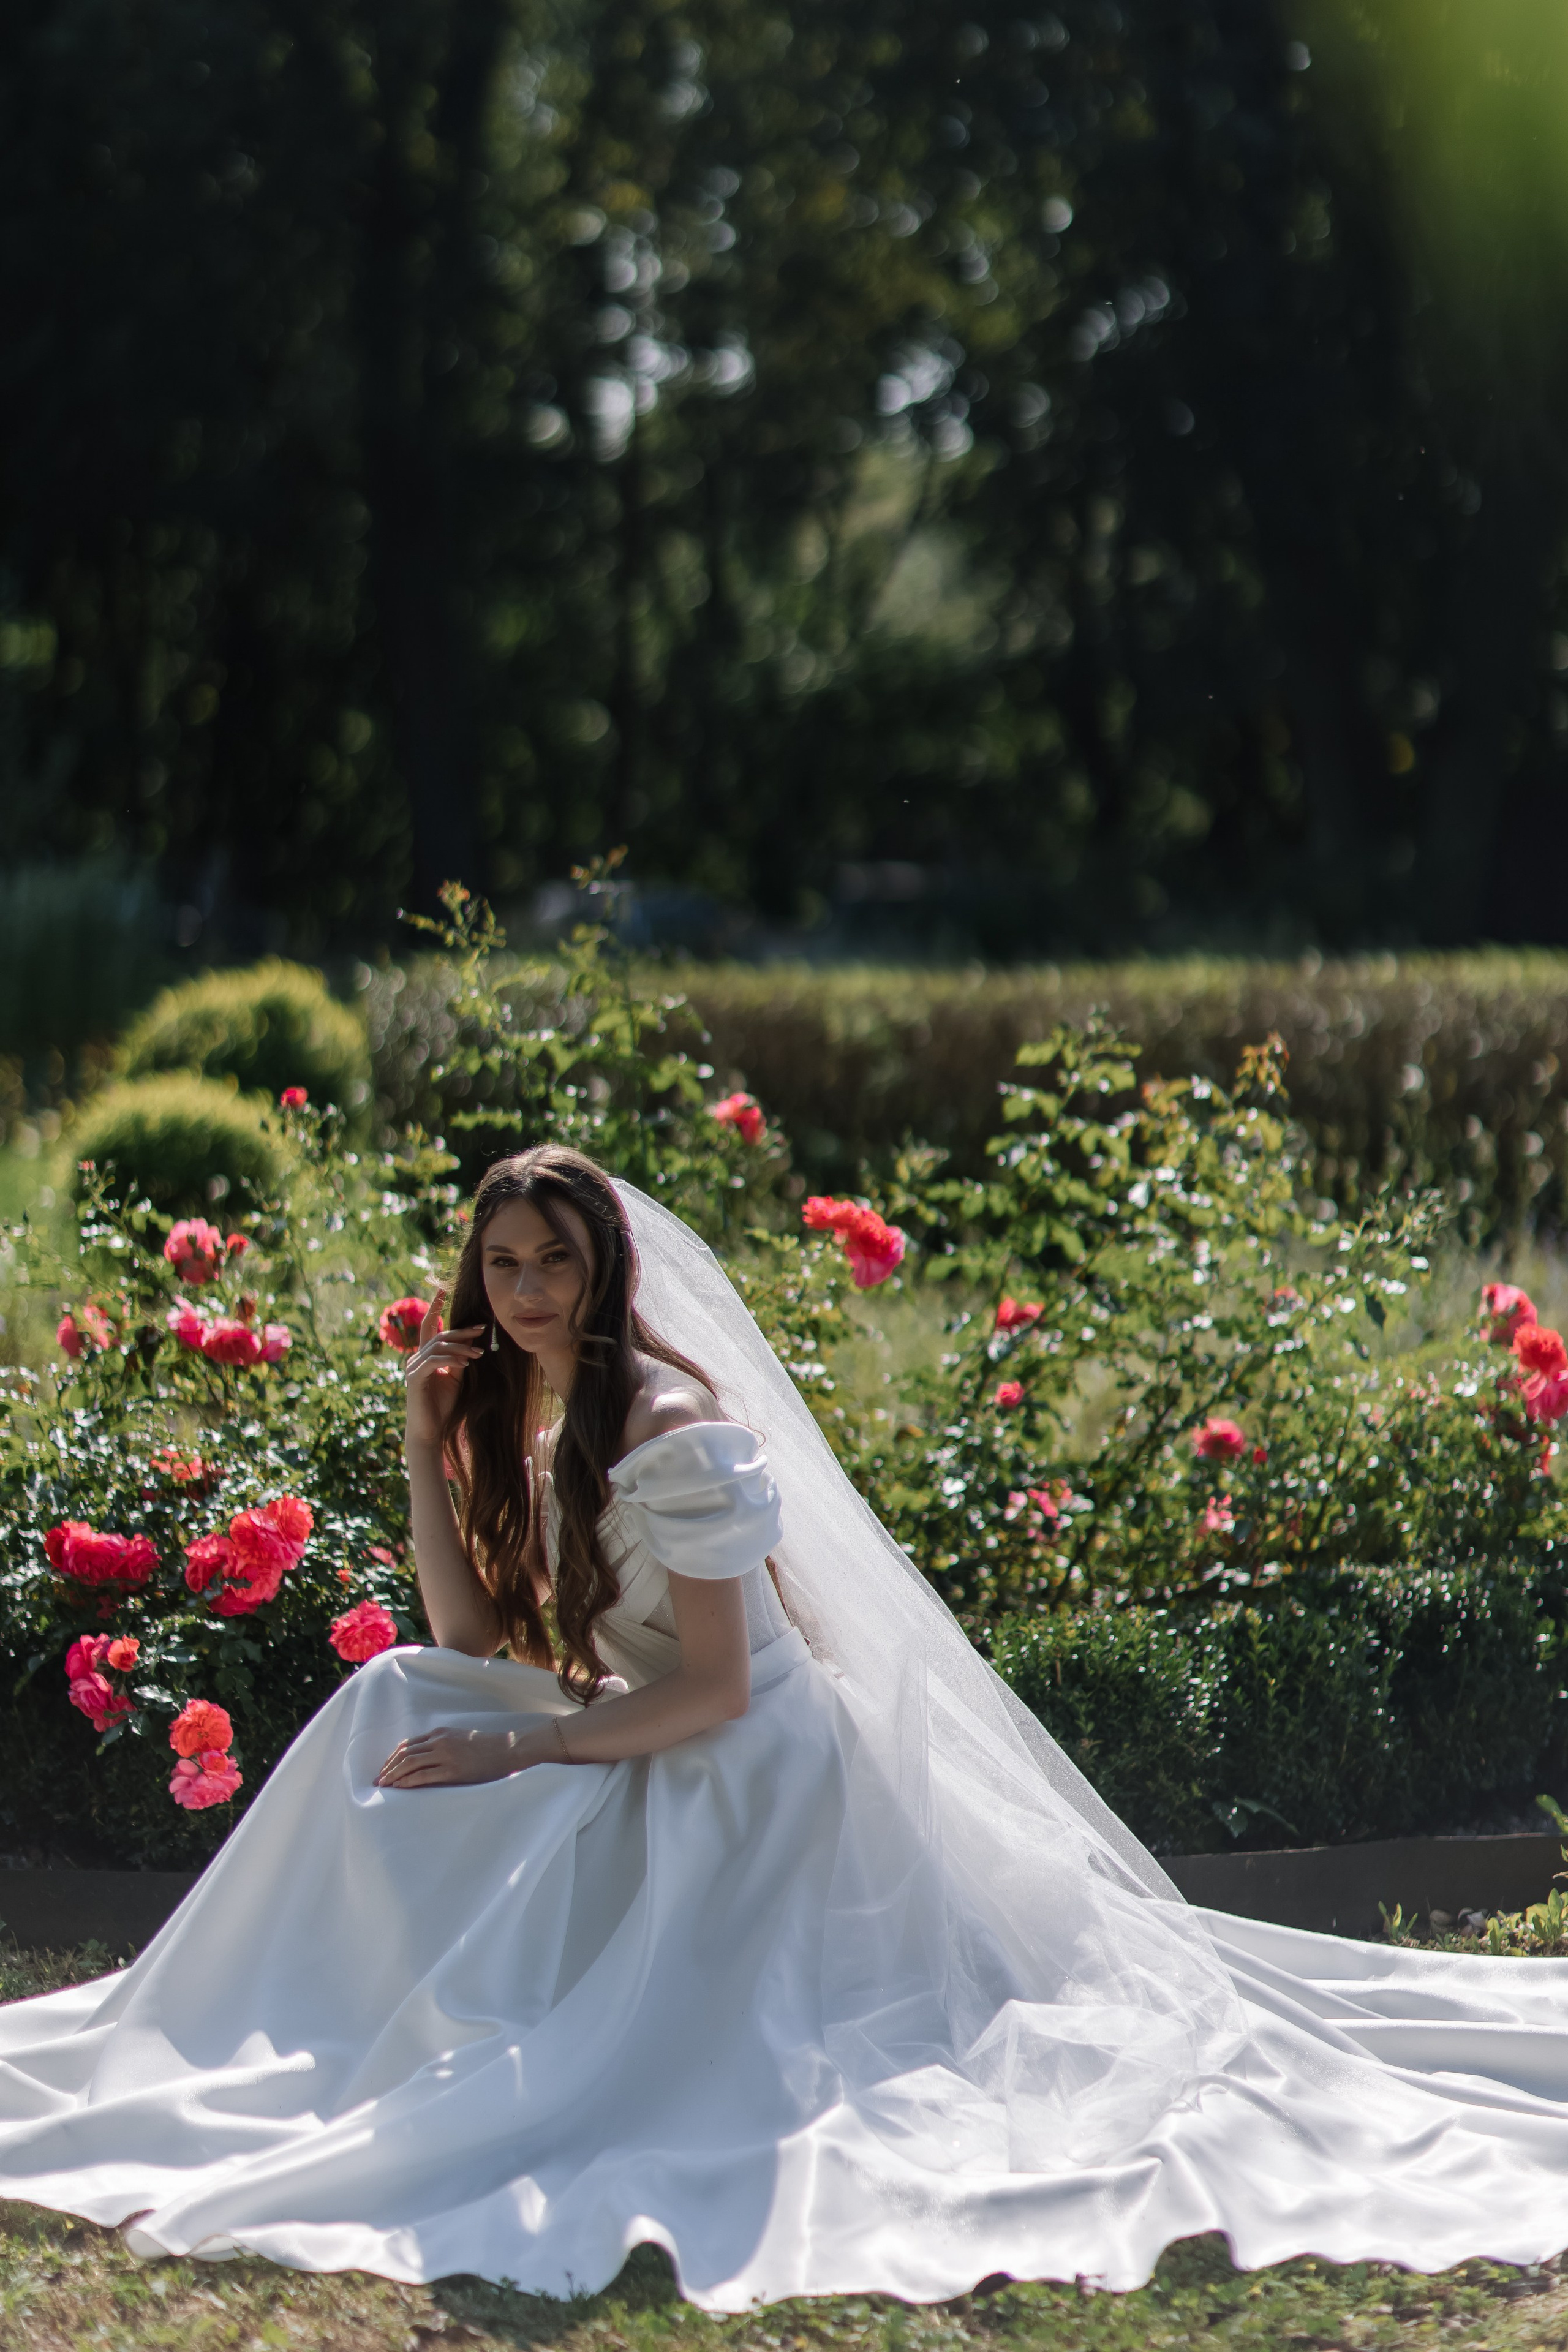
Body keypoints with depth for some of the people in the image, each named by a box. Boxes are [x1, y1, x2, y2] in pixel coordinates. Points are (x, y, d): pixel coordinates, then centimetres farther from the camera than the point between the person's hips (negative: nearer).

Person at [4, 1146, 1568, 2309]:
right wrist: (427, 1444, -2)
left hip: (747, 1777, -9)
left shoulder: (670, 1427, -22)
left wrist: (520, 1753, -23)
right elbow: (470, 1637, 5)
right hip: (643, 1757, 9)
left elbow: (715, 1686, -23)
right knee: (390, 1707, -2)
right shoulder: (539, 1413, 7)